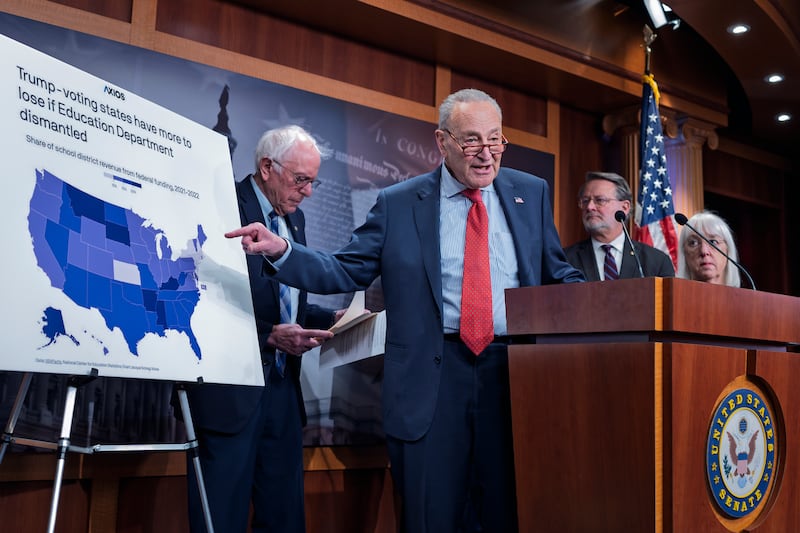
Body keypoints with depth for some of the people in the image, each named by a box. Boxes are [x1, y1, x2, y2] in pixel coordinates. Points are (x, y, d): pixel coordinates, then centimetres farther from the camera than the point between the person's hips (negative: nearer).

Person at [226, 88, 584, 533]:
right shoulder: (398, 204, 3)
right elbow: (345, 272, 4)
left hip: (516, 377, 2)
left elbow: (558, 274, 14)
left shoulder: (532, 193, 9)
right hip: (432, 381, -1)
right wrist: (281, 251, -11)